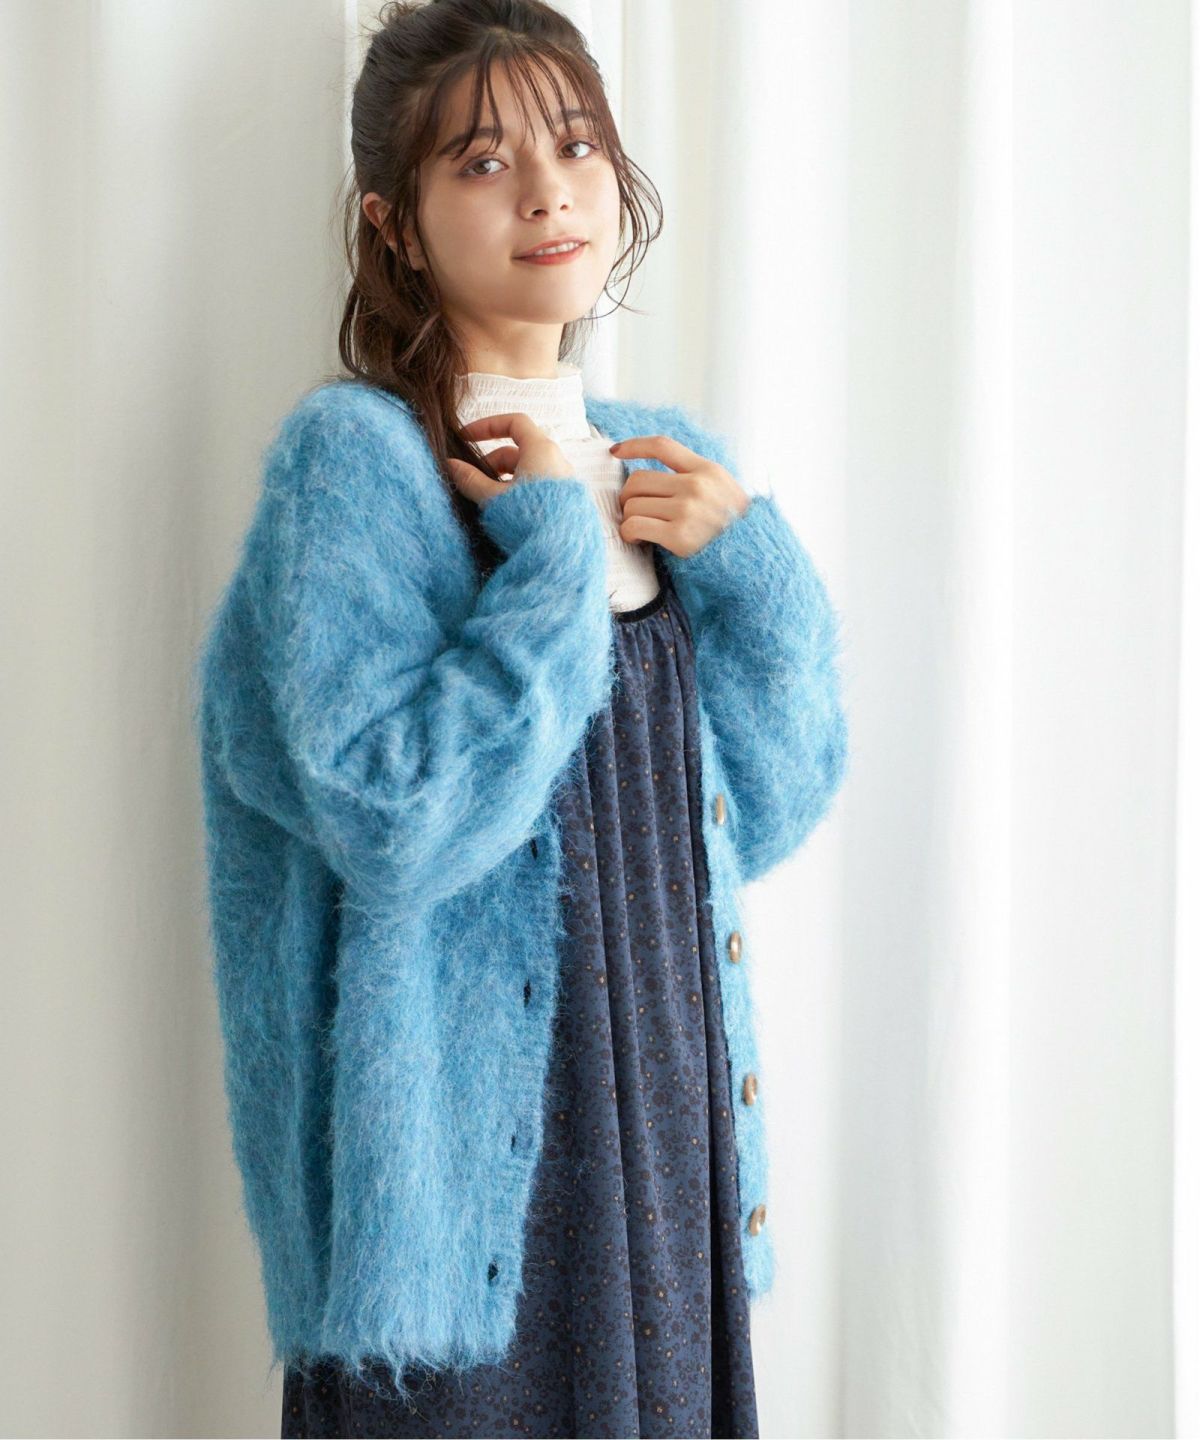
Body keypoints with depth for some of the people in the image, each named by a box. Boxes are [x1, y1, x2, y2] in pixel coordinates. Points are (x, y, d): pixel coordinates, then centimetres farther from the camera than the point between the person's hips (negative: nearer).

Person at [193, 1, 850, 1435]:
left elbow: (769, 810, 8)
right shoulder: (352, 453, -12)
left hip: (663, 1101, 6)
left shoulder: (673, 461, 8)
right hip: (464, 1143, -6)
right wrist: (554, 550, -18)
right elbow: (400, 823, -23)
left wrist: (745, 560, -4)